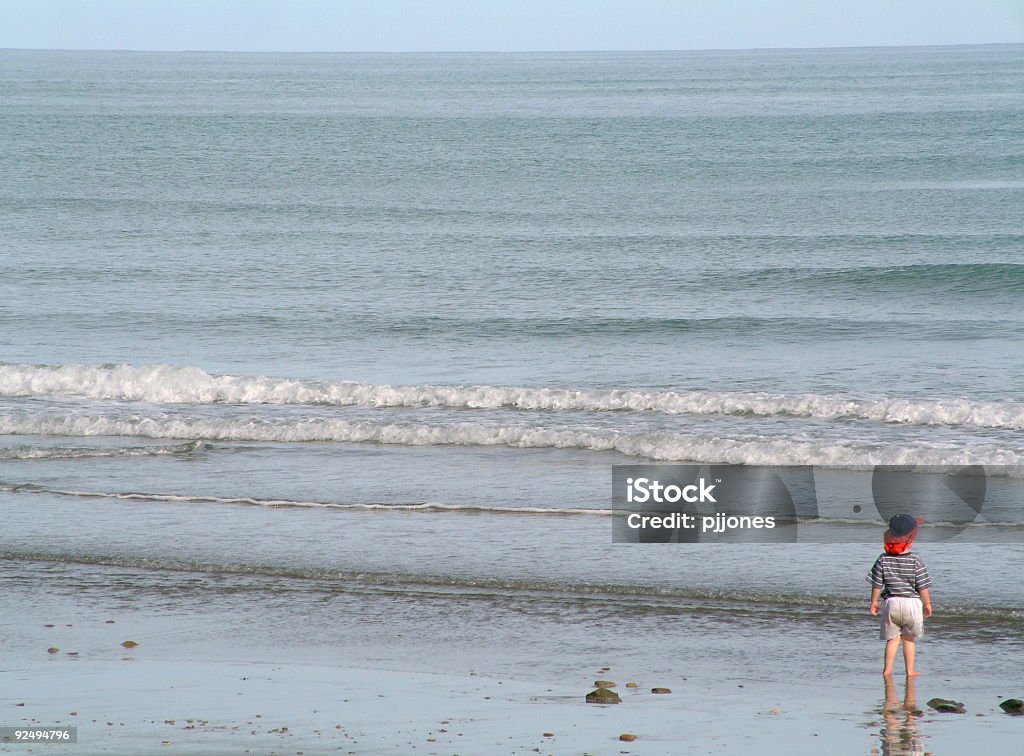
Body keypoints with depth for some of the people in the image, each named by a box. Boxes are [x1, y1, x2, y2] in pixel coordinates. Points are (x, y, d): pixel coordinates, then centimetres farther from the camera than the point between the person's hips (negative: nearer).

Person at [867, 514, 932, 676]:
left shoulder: (883, 559, -5)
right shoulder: (915, 561, -11)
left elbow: (877, 584, 0)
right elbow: (923, 587, -8)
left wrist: (874, 601, 13)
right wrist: (927, 603, 5)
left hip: (891, 603, 2)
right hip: (912, 603, -2)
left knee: (892, 638, 10)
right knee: (908, 639, 10)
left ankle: (887, 669, 7)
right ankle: (910, 670, 12)